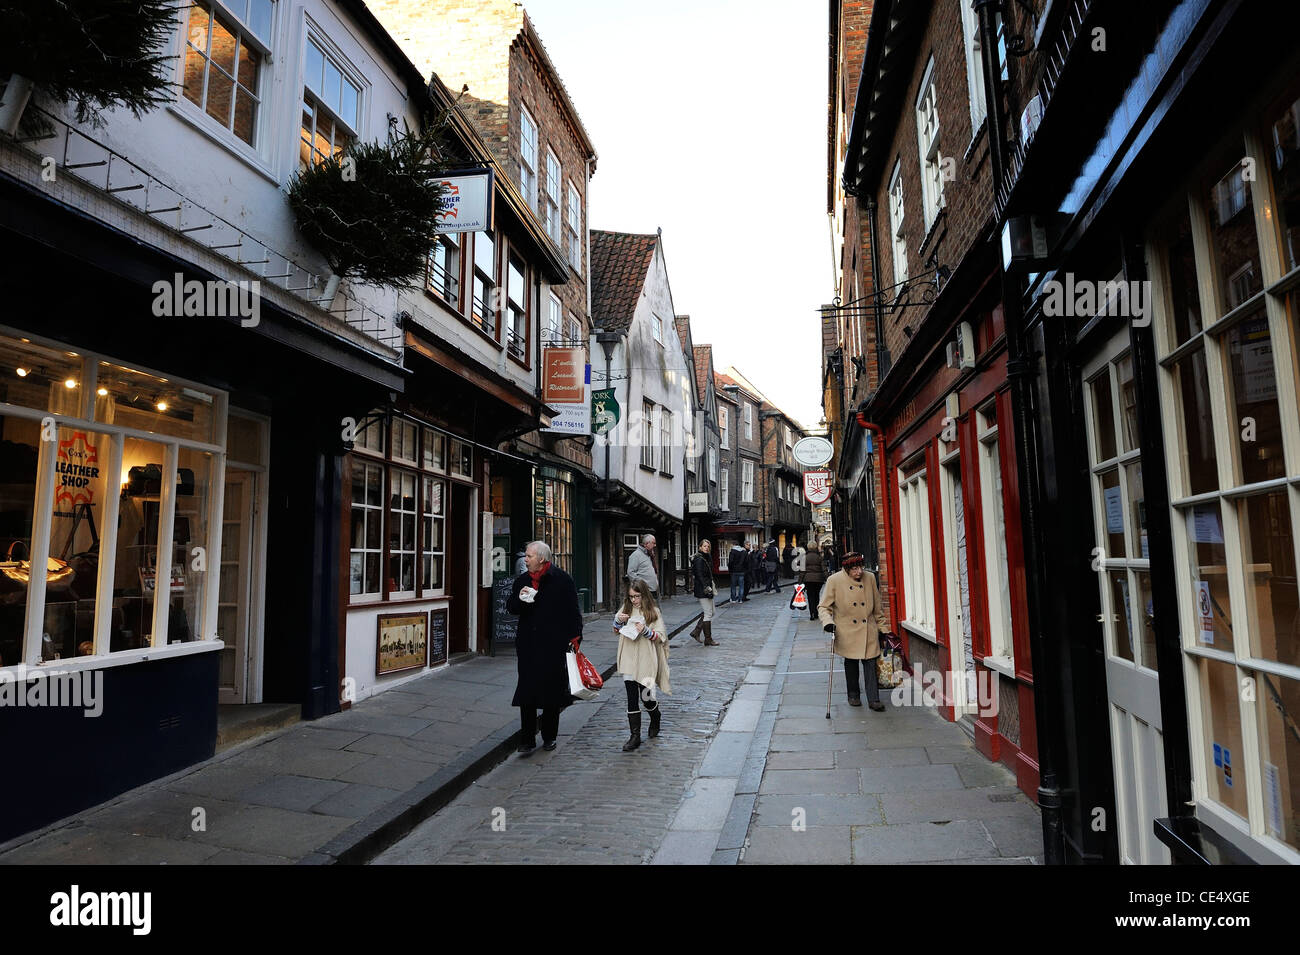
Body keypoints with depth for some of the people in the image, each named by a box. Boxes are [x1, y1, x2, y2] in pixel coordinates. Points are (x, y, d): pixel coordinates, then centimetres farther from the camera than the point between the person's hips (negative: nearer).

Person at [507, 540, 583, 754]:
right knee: (527, 692, 0)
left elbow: (573, 612, -3)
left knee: (552, 690, 8)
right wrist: (520, 598, -11)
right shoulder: (521, 580, 8)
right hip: (528, 645, 3)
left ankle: (549, 737, 24)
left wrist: (575, 638, -7)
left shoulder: (562, 580, -5)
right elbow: (510, 607, 11)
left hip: (554, 645, -3)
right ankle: (526, 740, 7)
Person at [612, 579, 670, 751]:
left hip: (646, 661, -3)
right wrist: (618, 620, -4)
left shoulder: (653, 611, -5)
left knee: (646, 697, 5)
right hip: (629, 661, 3)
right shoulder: (626, 609, 7)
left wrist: (645, 630, -22)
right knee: (632, 699, 2)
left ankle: (655, 719, 37)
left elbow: (661, 636, -7)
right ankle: (634, 736, 8)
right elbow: (616, 631, 17)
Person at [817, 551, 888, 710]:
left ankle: (874, 699, 8)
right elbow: (823, 606, -4)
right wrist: (827, 622, -22)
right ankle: (853, 695, 27)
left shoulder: (870, 577, -3)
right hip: (847, 632, -2)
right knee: (851, 662, 10)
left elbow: (877, 606, 10)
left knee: (871, 662, -1)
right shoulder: (834, 580, -12)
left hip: (869, 630, 2)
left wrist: (882, 626, 15)